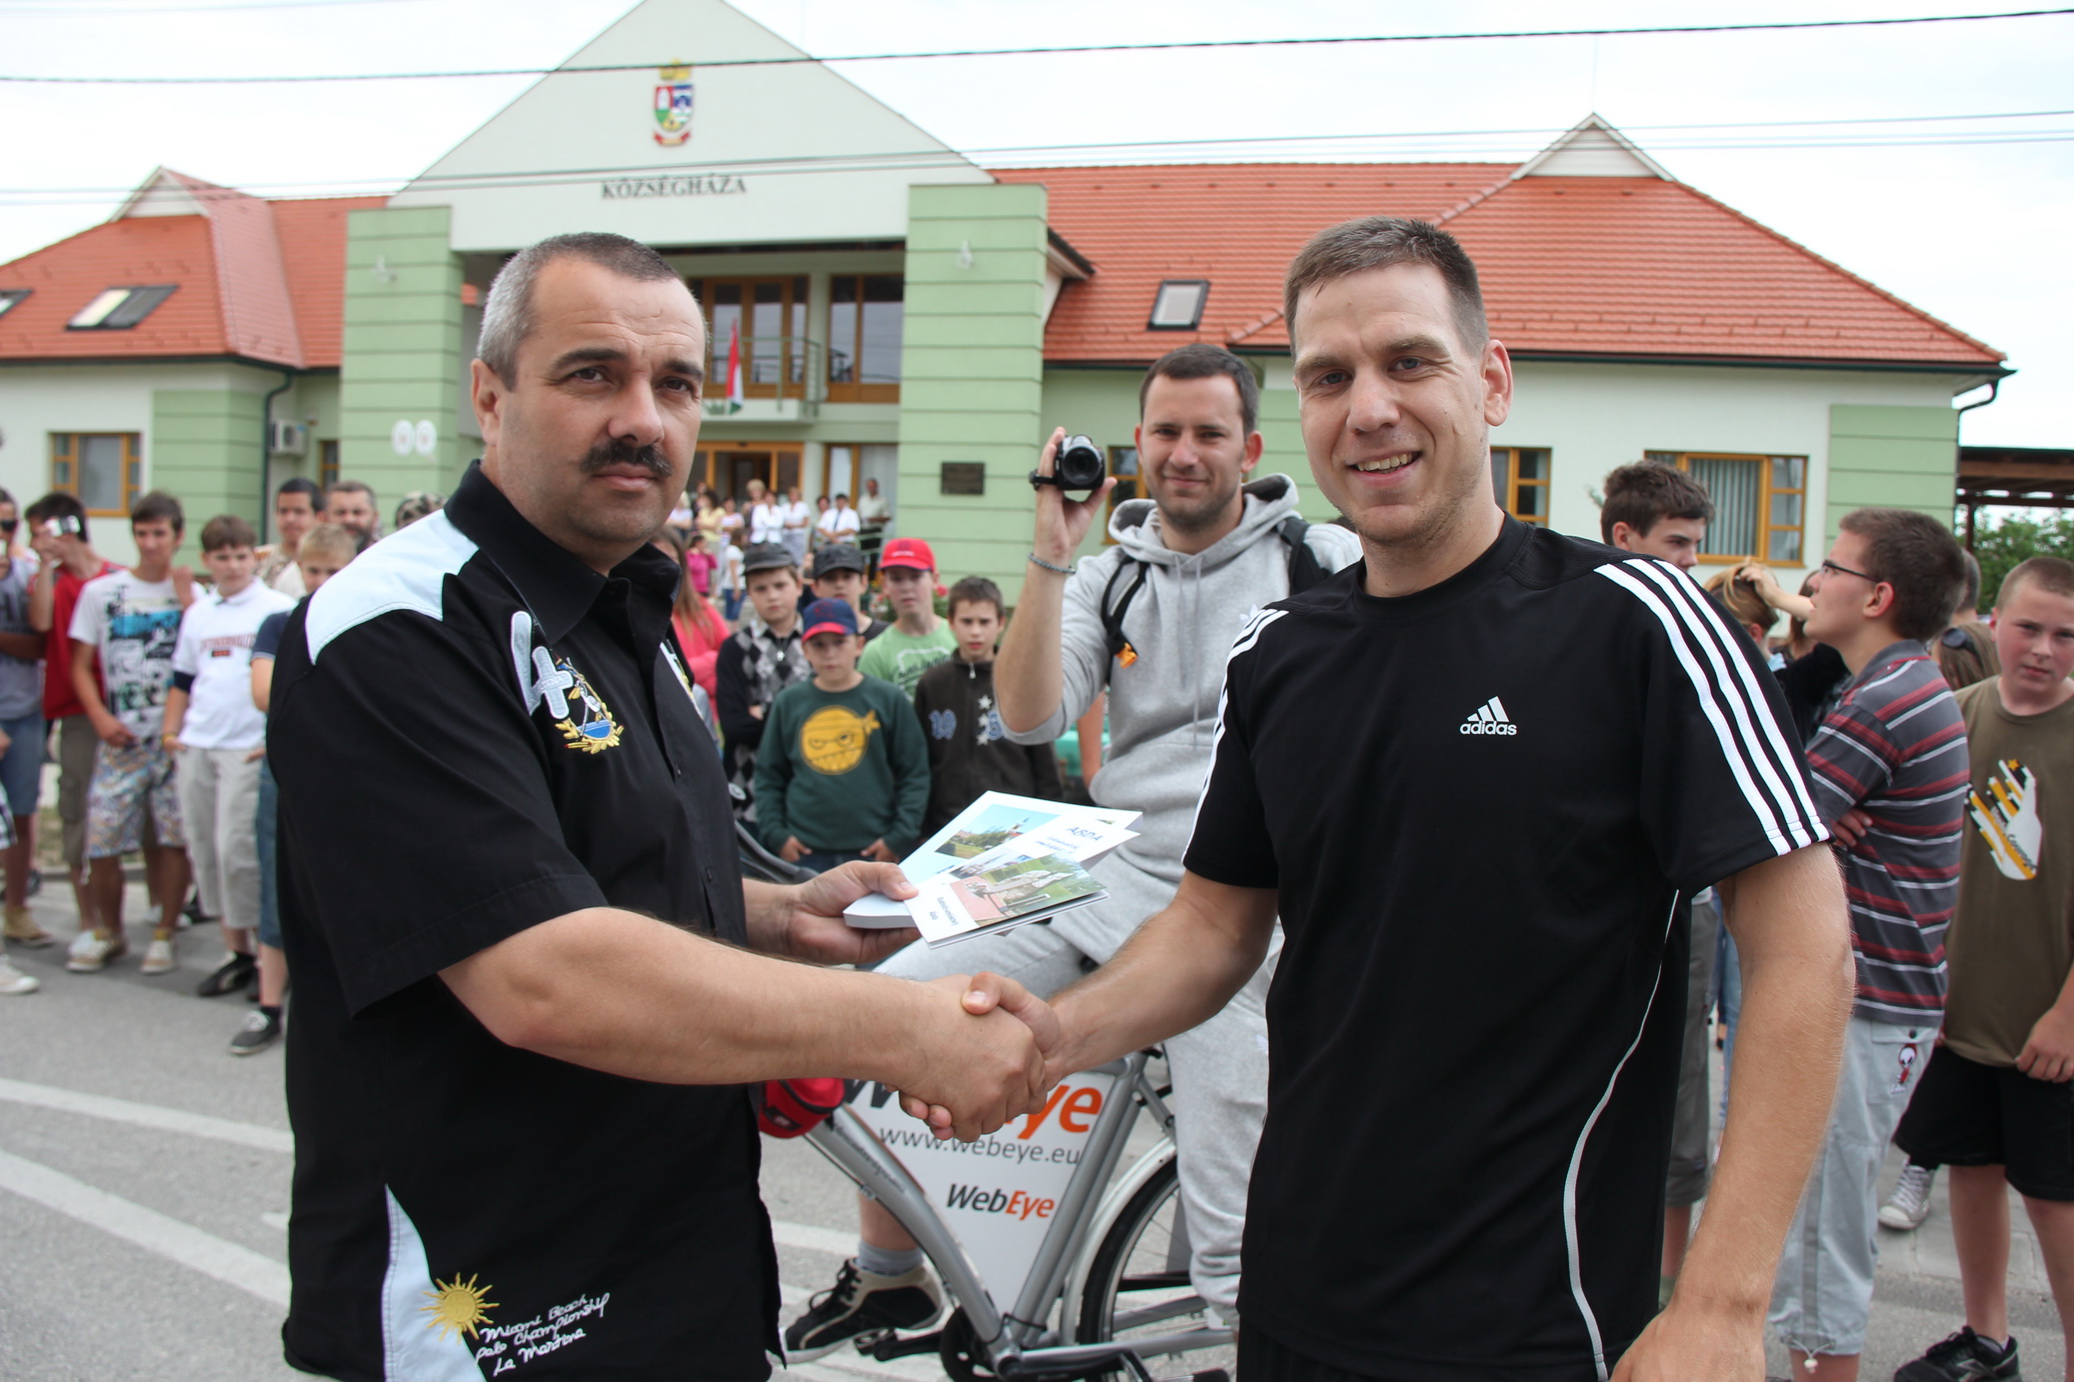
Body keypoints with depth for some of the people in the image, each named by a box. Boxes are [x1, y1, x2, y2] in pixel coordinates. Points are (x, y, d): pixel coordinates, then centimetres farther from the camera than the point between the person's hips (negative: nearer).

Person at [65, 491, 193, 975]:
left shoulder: (194, 595, 7)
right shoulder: (99, 592, 8)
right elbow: (80, 667, 8)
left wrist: (186, 600, -9)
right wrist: (101, 718, -6)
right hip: (121, 738, 1)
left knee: (174, 837, -2)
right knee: (101, 839, -2)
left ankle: (164, 935, 11)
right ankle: (107, 932, 18)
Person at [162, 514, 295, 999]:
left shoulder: (280, 609, -2)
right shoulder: (197, 614, 15)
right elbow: (182, 679, 22)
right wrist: (171, 730, 10)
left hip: (249, 749, -6)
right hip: (196, 747, 6)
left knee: (238, 850, -10)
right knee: (204, 850, 6)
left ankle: (266, 951, 3)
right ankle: (235, 953, 16)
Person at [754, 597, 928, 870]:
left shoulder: (888, 699, 2)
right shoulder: (788, 703, 6)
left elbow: (915, 774, 2)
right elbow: (768, 776, 10)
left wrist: (900, 837, -5)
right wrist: (775, 834, 0)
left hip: (873, 852, -1)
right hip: (805, 851, 1)